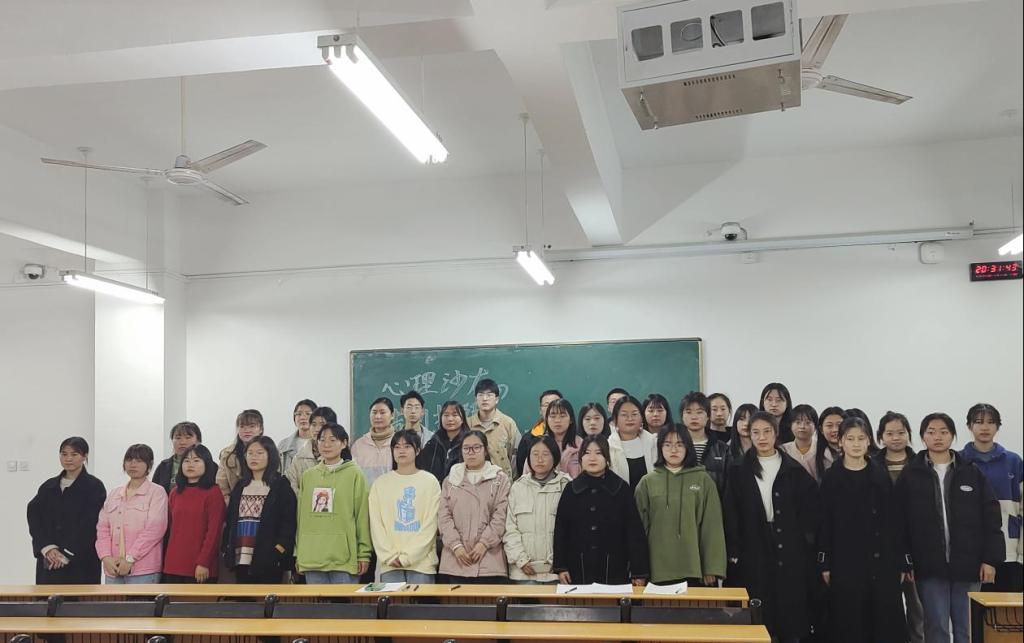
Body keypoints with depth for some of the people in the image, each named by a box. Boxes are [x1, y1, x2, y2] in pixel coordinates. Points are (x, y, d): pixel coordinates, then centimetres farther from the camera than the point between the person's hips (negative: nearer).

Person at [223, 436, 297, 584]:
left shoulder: (281, 486, 0)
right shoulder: (240, 486, 15)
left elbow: (289, 522, -6)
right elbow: (229, 520, 15)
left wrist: (277, 551, -14)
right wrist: (226, 549, 5)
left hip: (268, 560, -5)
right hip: (240, 558, 5)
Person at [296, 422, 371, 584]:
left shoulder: (354, 475, 0)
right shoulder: (308, 476, 12)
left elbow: (362, 516, -2)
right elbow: (301, 516, 15)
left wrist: (364, 554, -5)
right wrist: (298, 553, 11)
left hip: (344, 558, -4)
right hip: (312, 558, 4)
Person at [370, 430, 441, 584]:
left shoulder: (430, 481, 3)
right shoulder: (380, 483, 9)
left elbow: (430, 524, -3)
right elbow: (376, 524, 4)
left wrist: (408, 557, -9)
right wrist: (390, 556, -7)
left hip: (422, 561, -1)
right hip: (389, 565, 2)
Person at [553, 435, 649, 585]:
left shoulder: (622, 488, 0)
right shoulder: (571, 490, 6)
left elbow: (634, 531, 0)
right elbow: (560, 530, 8)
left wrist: (639, 572, -3)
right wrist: (560, 567, 3)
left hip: (614, 570, -1)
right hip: (579, 570, 1)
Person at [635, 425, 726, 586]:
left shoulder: (703, 479, 3)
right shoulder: (648, 482, 5)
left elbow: (712, 525, 2)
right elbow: (640, 527, 6)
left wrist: (713, 569, -4)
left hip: (695, 569, 0)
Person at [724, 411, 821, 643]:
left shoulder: (793, 470, 4)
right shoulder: (740, 471, 3)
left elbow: (813, 506, 4)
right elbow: (731, 514, 1)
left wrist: (803, 536, -4)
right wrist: (734, 551, -4)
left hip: (789, 550, 0)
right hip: (754, 550, 0)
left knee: (791, 604, 2)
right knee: (760, 611, 2)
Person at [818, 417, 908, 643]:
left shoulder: (881, 476, 6)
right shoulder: (831, 478, 2)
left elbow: (893, 521, 6)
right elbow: (824, 523, 1)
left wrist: (900, 562, 2)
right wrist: (824, 564, -3)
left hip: (881, 561, 1)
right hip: (845, 562, -1)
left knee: (887, 623, 1)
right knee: (849, 625, 2)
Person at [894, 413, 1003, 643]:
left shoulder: (972, 473, 5)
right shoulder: (910, 475, 2)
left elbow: (991, 517, 4)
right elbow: (900, 521, 0)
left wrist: (990, 559, -3)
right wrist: (904, 562, -5)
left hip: (968, 565, 1)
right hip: (930, 568, -1)